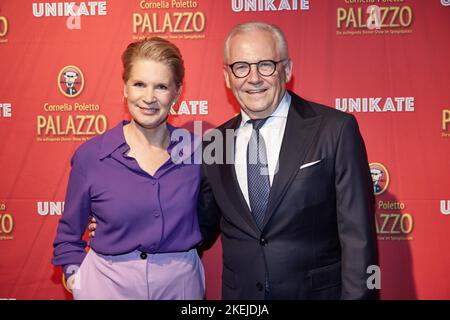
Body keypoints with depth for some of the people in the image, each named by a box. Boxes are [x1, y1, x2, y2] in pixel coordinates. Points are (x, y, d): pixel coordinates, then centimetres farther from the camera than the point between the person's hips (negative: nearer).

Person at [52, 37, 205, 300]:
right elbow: (69, 235, 5)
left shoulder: (195, 150, -6)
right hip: (109, 284, -1)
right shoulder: (90, 156, -8)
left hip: (181, 282, 1)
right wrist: (76, 277, -5)